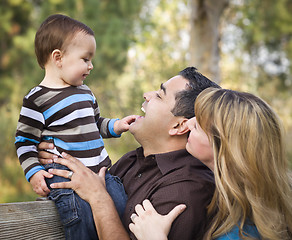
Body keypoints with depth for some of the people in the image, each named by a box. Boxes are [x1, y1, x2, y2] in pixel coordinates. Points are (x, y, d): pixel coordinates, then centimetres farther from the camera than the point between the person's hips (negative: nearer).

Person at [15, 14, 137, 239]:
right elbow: (25, 140, -2)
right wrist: (33, 171, -14)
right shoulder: (38, 99, -6)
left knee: (122, 207, -5)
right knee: (83, 220, -22)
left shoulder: (85, 92, 15)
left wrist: (116, 126, 12)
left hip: (100, 170, 7)